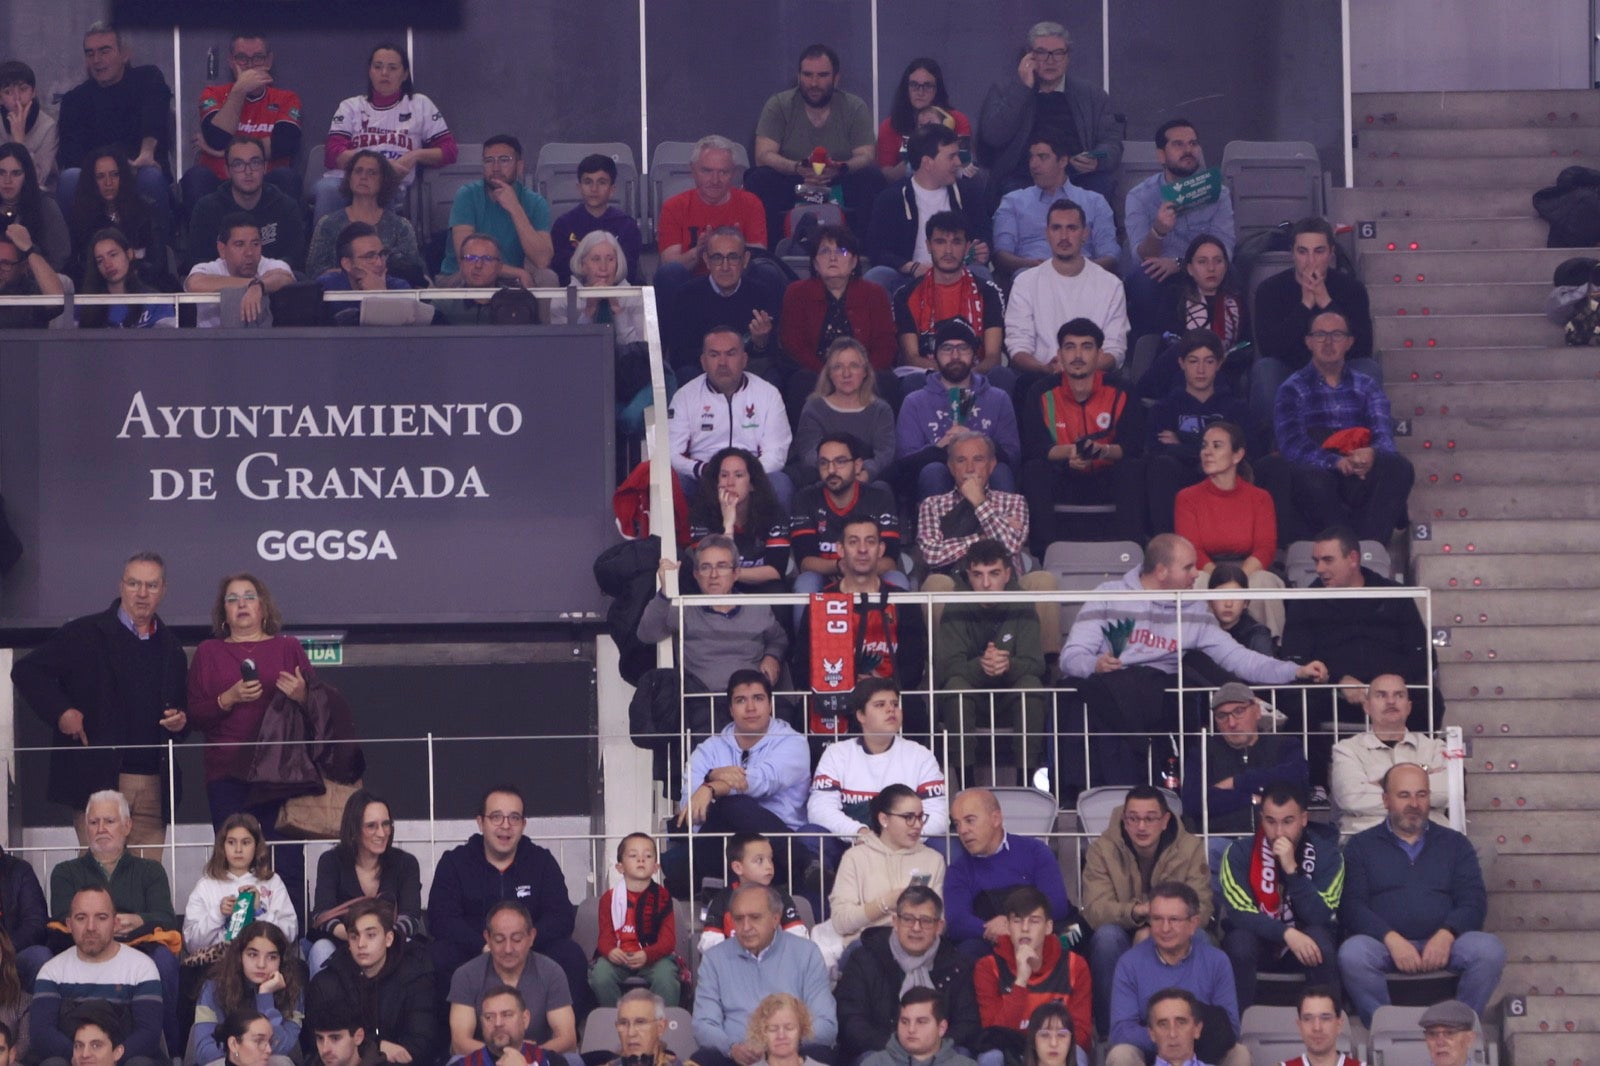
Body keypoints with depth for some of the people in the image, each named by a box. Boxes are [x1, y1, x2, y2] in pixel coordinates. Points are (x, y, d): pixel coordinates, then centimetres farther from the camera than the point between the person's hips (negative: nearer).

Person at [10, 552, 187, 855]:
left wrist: (180, 721, 4)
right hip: (98, 781, -4)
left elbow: (184, 705, 28)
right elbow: (27, 671, 3)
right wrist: (60, 711, -10)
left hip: (154, 783, 4)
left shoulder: (171, 648, 17)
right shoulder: (86, 634, 3)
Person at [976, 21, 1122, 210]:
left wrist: (1097, 162, -12)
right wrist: (1023, 88, -3)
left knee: (1103, 180, -29)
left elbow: (1112, 142, 13)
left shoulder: (1091, 96, 19)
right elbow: (993, 137, -1)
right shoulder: (1004, 91, 15)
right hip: (1022, 181, -2)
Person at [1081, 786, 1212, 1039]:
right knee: (1107, 935, -34)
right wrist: (1136, 911, -43)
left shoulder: (1190, 848, -8)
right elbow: (1094, 911, -22)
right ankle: (1110, 1032, -26)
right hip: (1122, 942, -1)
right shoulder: (1103, 849, -10)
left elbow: (1201, 911, -15)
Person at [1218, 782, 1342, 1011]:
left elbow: (1321, 918, -21)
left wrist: (1292, 870, -32)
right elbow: (1239, 913, -20)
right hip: (1257, 942, 0)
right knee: (1239, 940, -33)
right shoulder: (1240, 852, -12)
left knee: (1320, 938, -32)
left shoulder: (1326, 854, -11)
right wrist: (1287, 933, -34)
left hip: (1304, 945, 0)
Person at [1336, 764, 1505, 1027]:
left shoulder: (1454, 844, 21)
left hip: (1442, 945, 2)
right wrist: (1391, 939, -17)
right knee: (1352, 953, -35)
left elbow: (1474, 901, 9)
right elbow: (1351, 905, 1)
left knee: (1489, 949, -28)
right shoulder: (1362, 846, 15)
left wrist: (1446, 935, -14)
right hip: (1384, 944, -2)